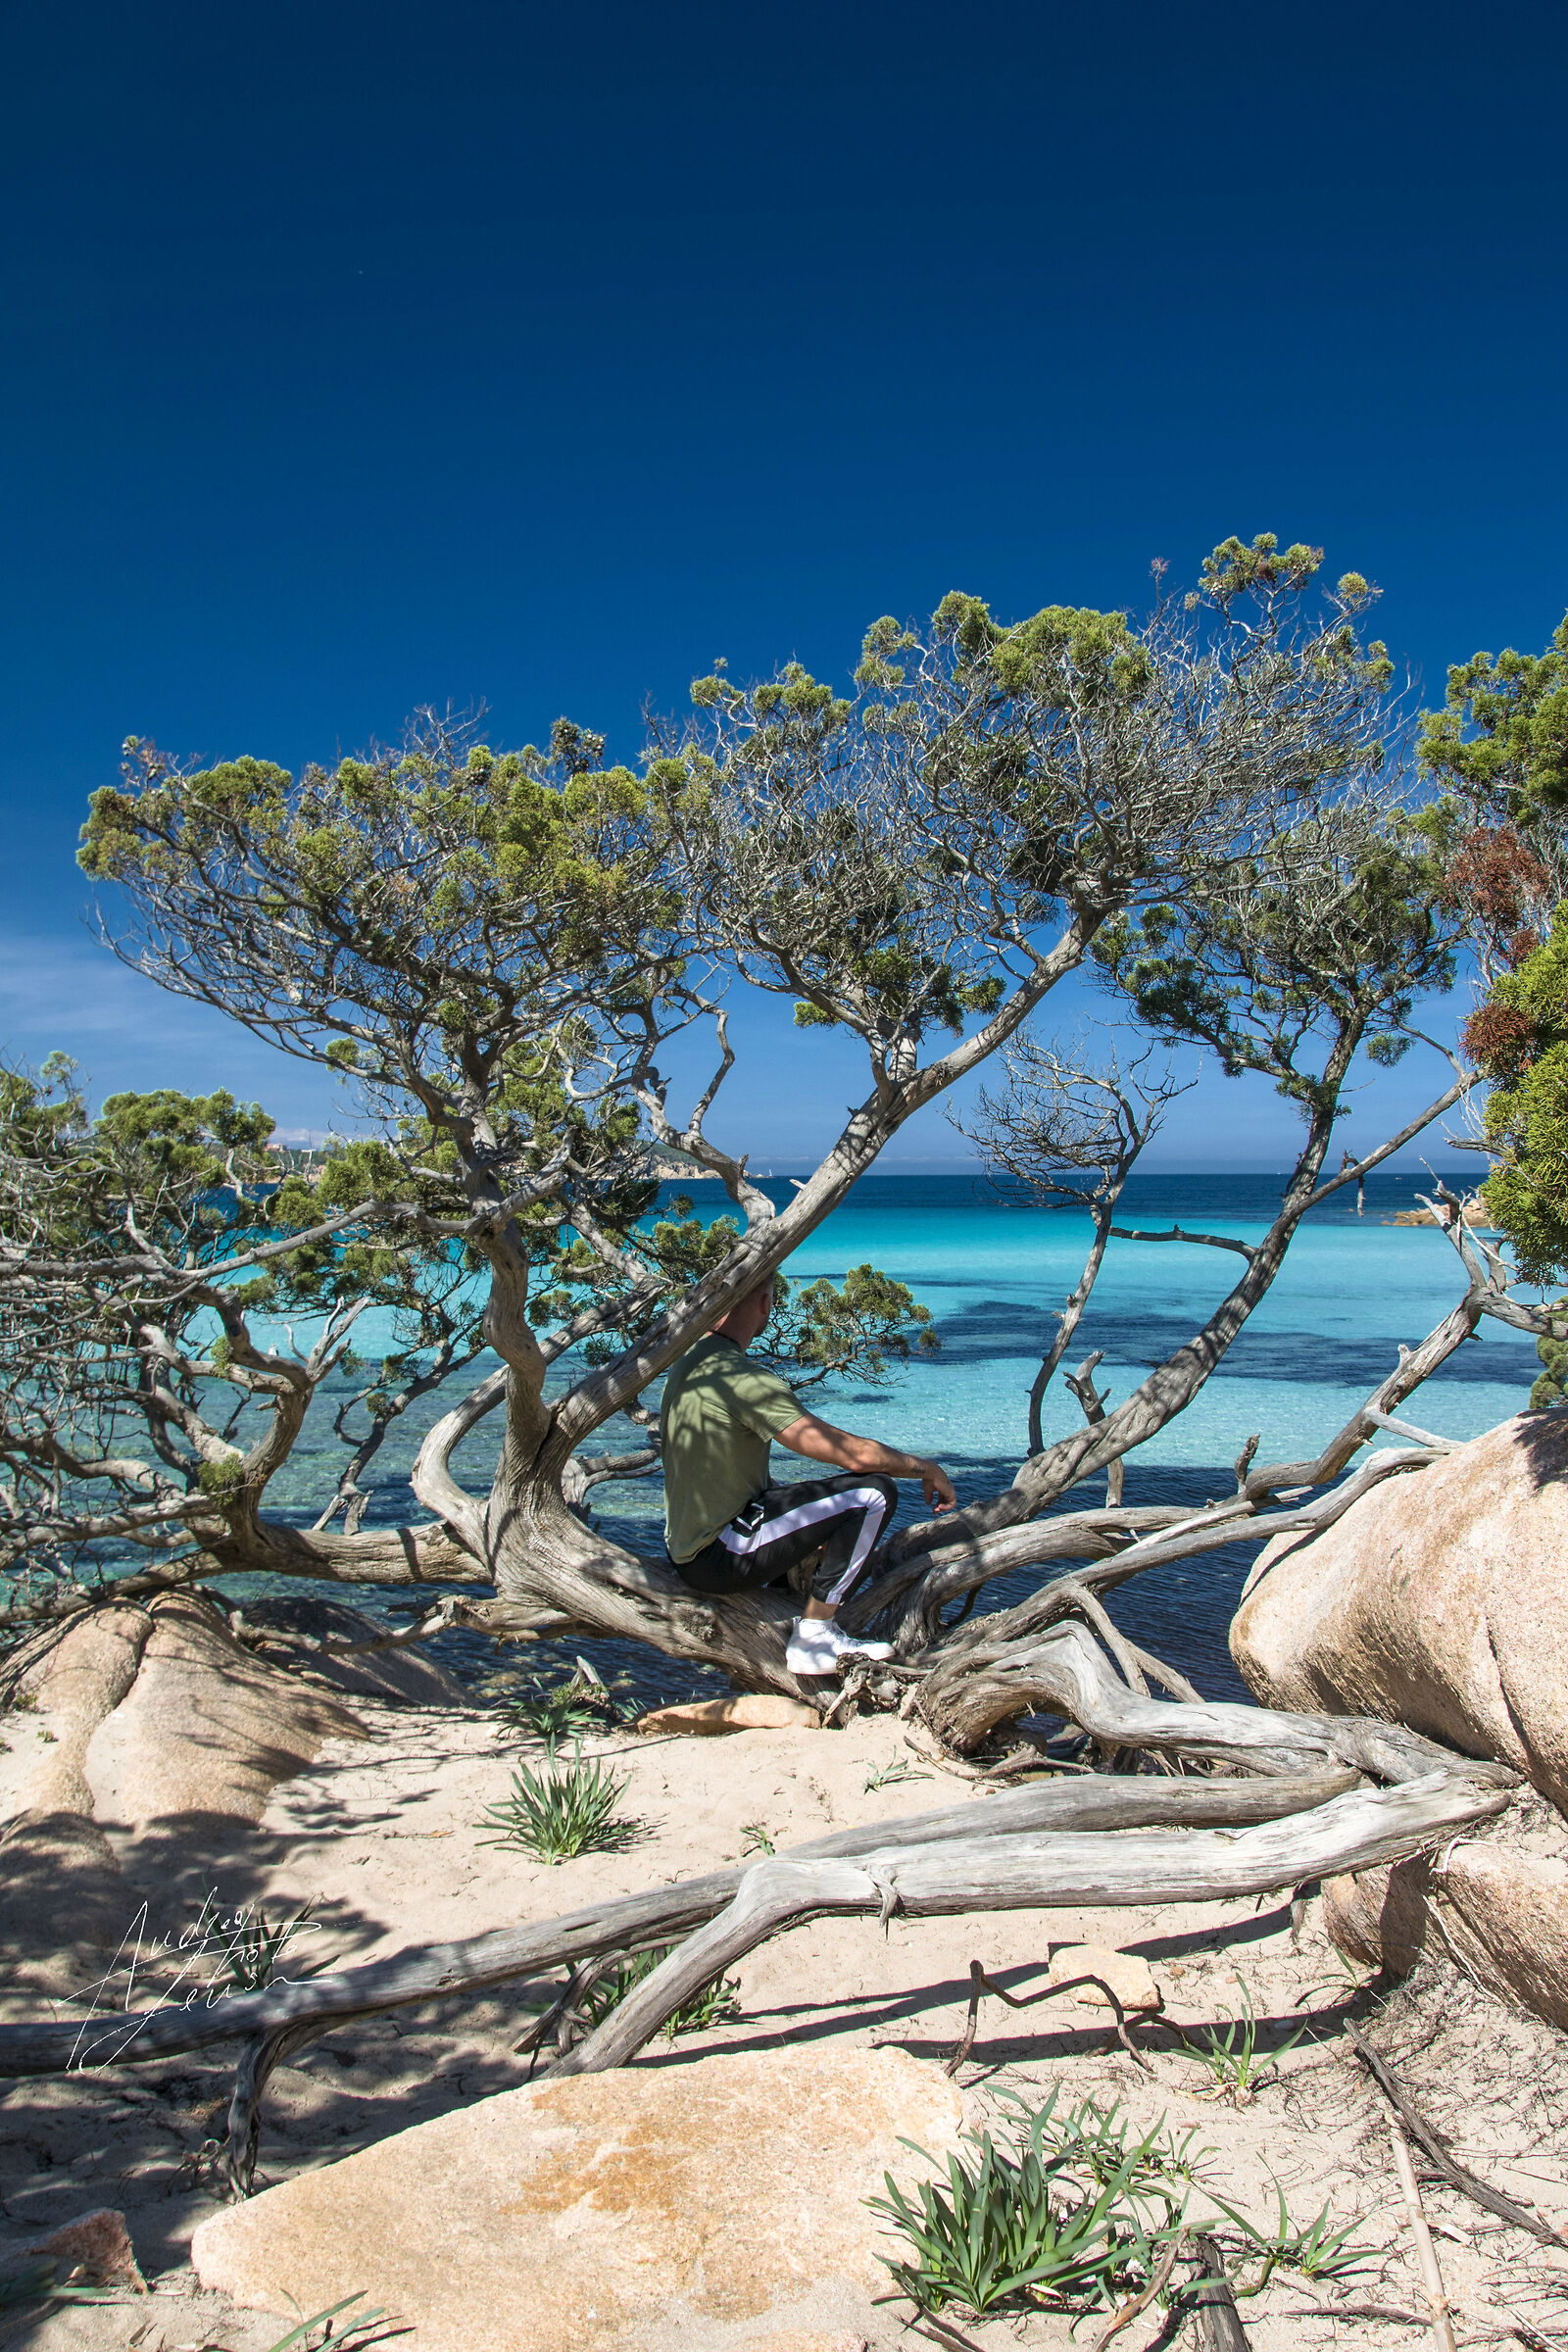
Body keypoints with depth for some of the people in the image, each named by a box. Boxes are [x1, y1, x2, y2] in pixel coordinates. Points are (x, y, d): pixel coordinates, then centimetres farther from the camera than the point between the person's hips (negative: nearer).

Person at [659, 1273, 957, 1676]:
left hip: (683, 1550, 10)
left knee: (804, 1494, 31)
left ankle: (783, 1620, 20)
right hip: (719, 1558, -10)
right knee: (874, 1492, -11)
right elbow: (854, 1453, -22)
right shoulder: (744, 1379, -22)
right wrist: (927, 1468, -4)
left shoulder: (686, 1363, 8)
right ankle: (814, 1636, -4)